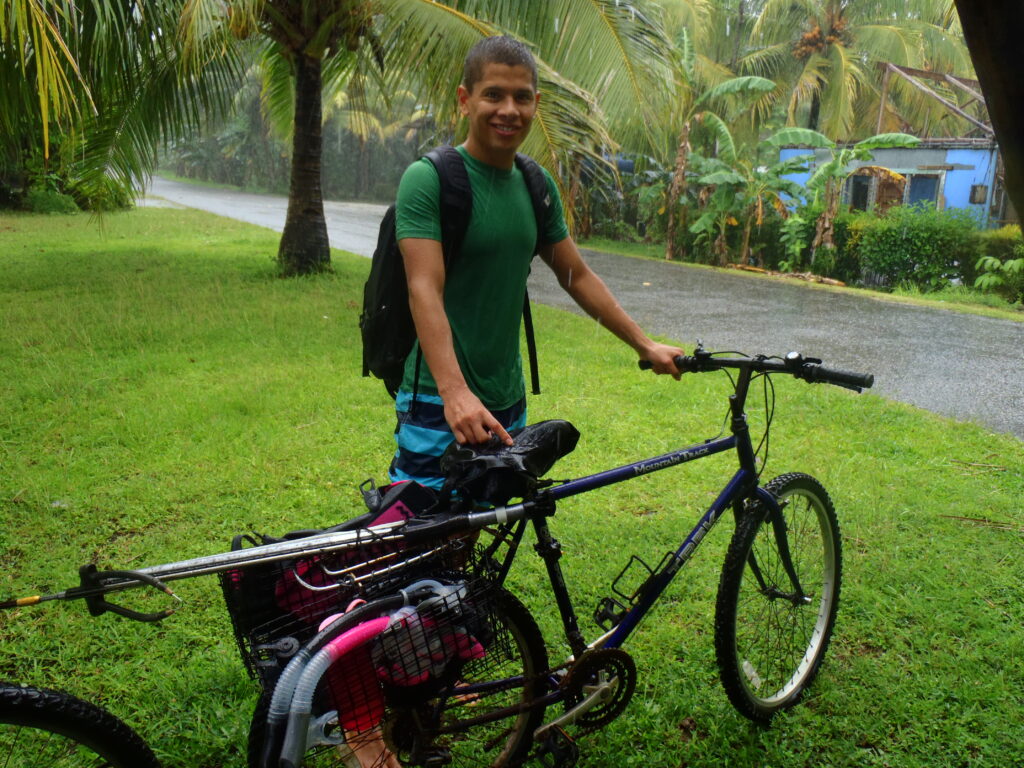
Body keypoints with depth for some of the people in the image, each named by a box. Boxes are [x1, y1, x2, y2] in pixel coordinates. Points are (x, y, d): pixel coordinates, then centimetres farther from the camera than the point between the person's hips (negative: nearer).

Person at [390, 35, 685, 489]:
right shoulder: (428, 179, -12)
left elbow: (578, 277, 16)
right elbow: (425, 291, -22)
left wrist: (645, 345, 14)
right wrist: (455, 393, -34)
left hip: (507, 400, 6)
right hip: (441, 403, -6)